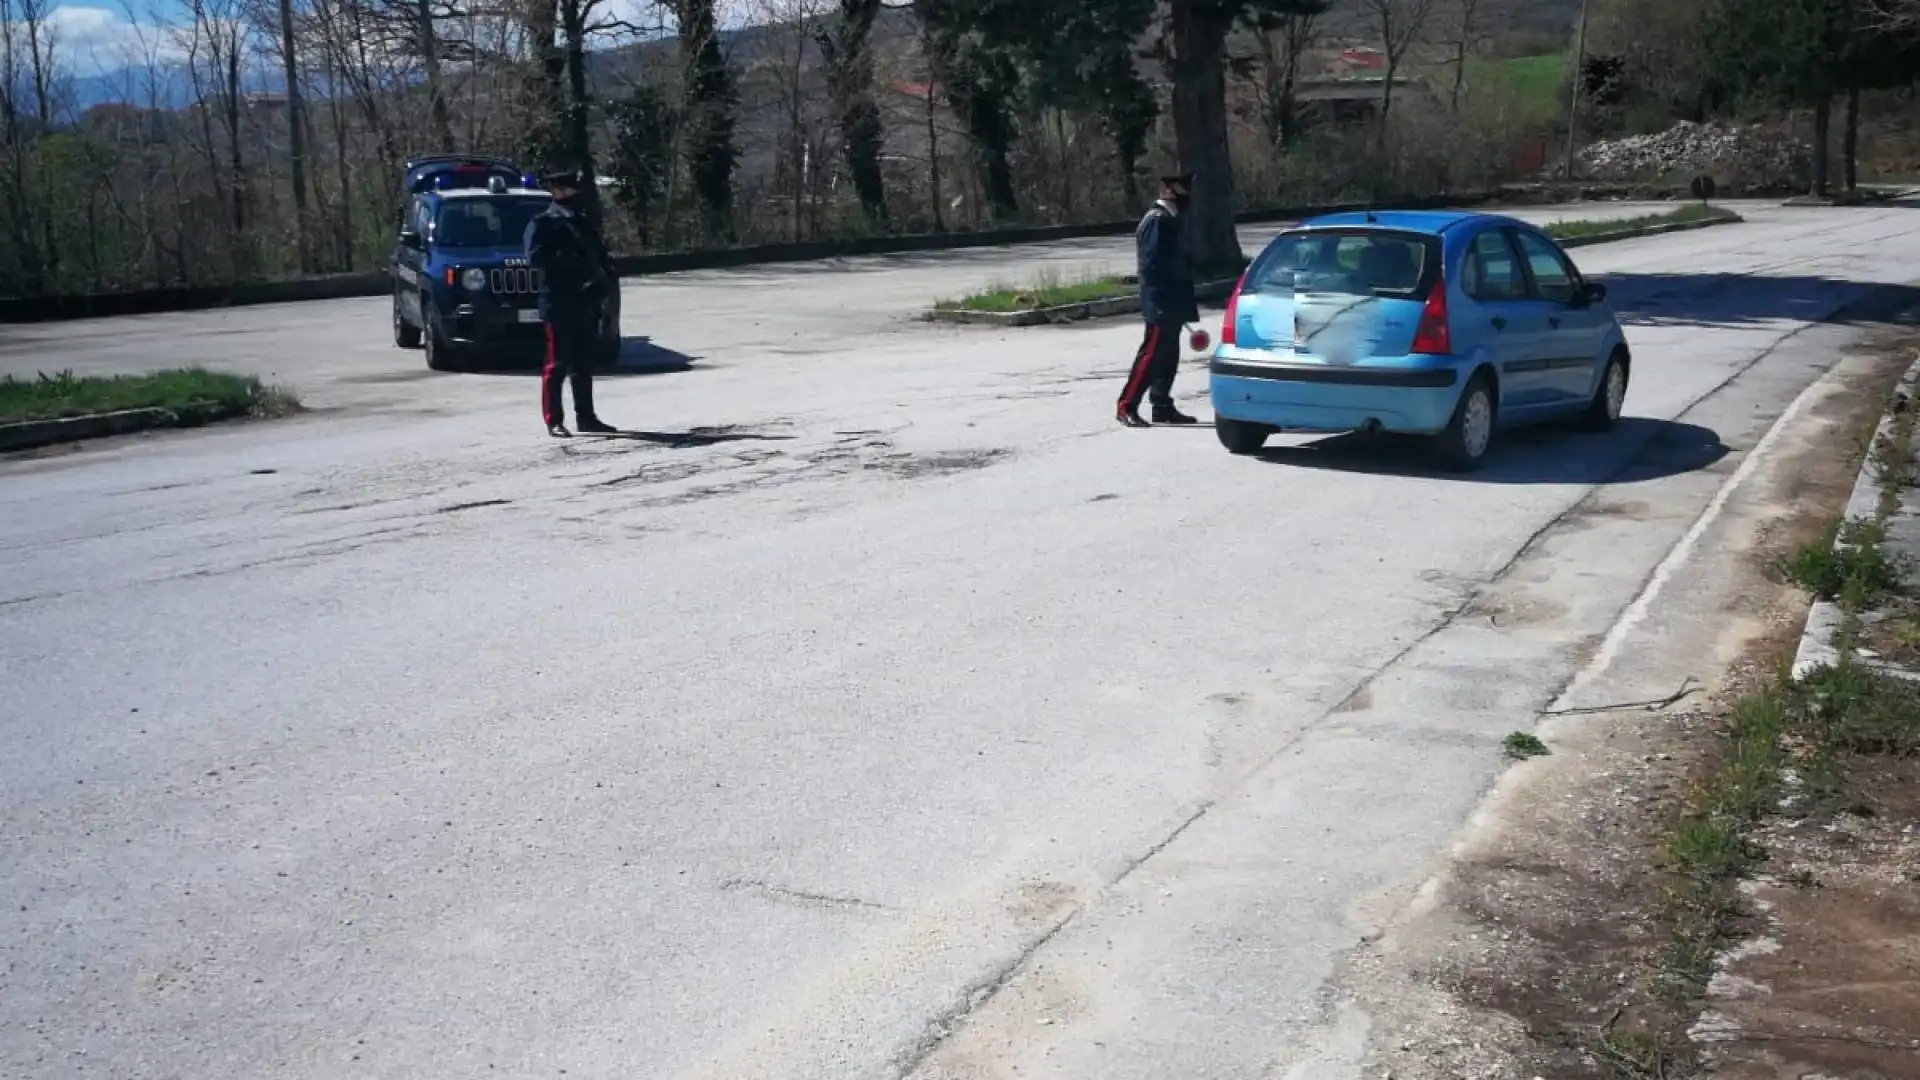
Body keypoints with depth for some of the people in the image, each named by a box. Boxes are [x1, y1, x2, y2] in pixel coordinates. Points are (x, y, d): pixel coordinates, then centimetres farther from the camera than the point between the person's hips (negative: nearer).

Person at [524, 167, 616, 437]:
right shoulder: (542, 223, -3)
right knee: (557, 364, -4)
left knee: (584, 364, 11)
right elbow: (534, 257, -16)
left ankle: (586, 417, 17)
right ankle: (554, 421, -1)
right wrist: (569, 259, -24)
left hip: (586, 304, 7)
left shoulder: (583, 225, 18)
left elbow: (600, 256, 18)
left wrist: (606, 279, -2)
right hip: (559, 304, -7)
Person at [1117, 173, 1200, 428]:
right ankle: (1126, 407, -6)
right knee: (1151, 356, -9)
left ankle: (1163, 407, 19)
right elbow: (1152, 266, -22)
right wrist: (1160, 303, -24)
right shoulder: (1158, 221, -15)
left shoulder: (1171, 220, 16)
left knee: (1167, 356, 13)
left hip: (1172, 305, 10)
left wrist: (1185, 305, 22)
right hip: (1162, 306, -10)